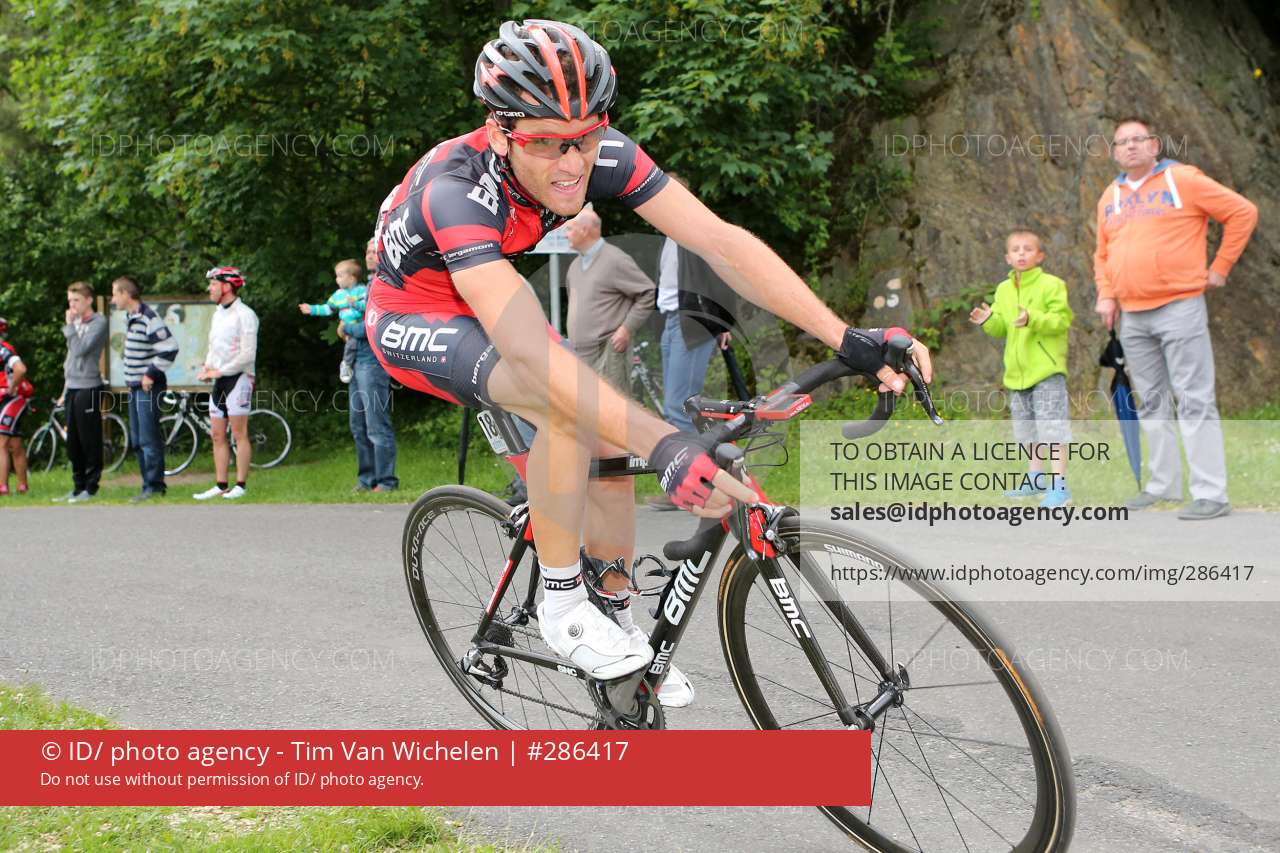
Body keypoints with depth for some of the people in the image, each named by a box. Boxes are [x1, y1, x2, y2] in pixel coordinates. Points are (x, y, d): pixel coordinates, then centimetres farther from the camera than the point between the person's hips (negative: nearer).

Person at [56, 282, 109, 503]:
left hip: (89, 388, -8)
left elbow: (80, 349, -20)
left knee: (90, 441, -3)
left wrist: (70, 325, -10)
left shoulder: (98, 323, -7)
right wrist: (65, 391, 21)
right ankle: (78, 487, 17)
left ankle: (91, 487, 2)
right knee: (73, 443, 10)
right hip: (72, 389, 8)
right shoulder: (76, 323, 17)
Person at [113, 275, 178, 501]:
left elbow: (170, 348, -24)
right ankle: (150, 484, 20)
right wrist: (132, 378, 17)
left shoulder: (148, 318, -17)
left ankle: (154, 486, -1)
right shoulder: (130, 317, 13)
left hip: (148, 387, -10)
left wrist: (151, 374, -19)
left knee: (149, 440, -7)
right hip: (135, 387, 10)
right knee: (137, 441, 13)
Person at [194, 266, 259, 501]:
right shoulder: (217, 314, 16)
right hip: (218, 382, 8)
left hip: (238, 378, -8)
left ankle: (240, 485, -1)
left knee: (239, 434, -5)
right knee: (217, 436, 7)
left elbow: (248, 354, -17)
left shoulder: (244, 314, -11)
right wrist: (205, 367, 4)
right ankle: (220, 485, 11)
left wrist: (219, 371, -17)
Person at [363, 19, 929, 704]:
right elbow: (533, 351, -50)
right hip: (413, 322, -6)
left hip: (487, 302, 6)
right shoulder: (457, 189, -39)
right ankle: (561, 604, -13)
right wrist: (665, 446, -59)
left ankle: (619, 621, 15)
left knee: (606, 440, -7)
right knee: (569, 403, -31)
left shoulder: (604, 157, -23)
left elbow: (721, 241, -28)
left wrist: (849, 339, -38)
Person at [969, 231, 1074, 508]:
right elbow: (1002, 328, 13)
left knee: (1052, 425, -10)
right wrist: (989, 321, -8)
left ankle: (1059, 484, -9)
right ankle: (1036, 478, 29)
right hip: (1017, 371, 7)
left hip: (1046, 369, -7)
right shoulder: (1003, 289, 11)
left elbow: (1061, 319, -15)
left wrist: (1032, 319, -27)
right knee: (1026, 428, 16)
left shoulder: (1051, 285, -8)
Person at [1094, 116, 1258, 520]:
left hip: (1179, 308, -6)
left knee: (1194, 400, -8)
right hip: (1132, 317, 6)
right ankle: (1163, 484, 22)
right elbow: (1103, 253, 24)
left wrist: (1219, 267, -3)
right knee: (1152, 403, 12)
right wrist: (1106, 295, 9)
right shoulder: (1110, 197, 14)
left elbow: (1243, 212, -3)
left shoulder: (1182, 179, -4)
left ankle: (1210, 494, -7)